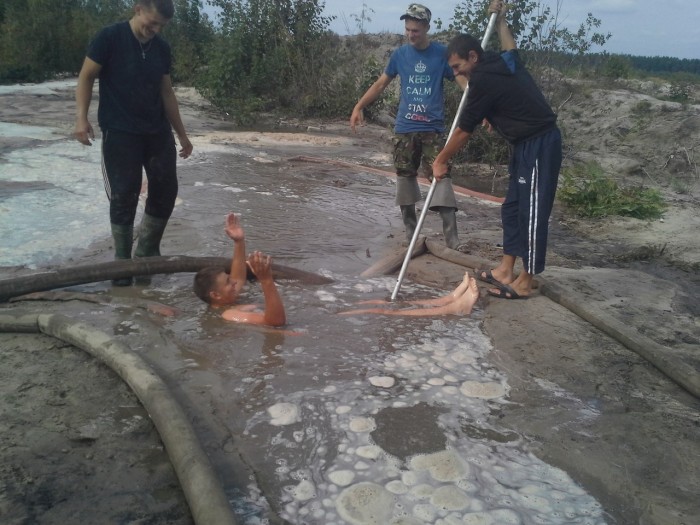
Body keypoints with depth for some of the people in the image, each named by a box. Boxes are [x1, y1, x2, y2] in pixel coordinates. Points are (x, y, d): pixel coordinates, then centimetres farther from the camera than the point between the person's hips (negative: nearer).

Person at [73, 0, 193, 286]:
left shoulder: (162, 48, 8)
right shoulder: (110, 37, -7)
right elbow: (86, 77, -5)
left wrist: (181, 133, 15)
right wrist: (81, 117, -17)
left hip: (158, 131, 6)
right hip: (119, 132, -5)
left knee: (166, 189, 3)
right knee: (123, 196, -5)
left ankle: (147, 252, 22)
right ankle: (122, 261, 9)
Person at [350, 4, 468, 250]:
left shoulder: (442, 53, -2)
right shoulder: (400, 54, 6)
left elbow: (464, 82, -8)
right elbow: (380, 84, 14)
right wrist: (359, 106, 6)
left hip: (433, 130, -3)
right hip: (404, 129, 3)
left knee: (440, 178, -10)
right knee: (405, 178, 7)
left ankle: (453, 243, -10)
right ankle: (410, 237, 20)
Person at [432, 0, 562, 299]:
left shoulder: (484, 80, -17)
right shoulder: (502, 63, 9)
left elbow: (463, 131, -10)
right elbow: (510, 46, 38)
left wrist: (441, 161, 2)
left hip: (540, 146, -10)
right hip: (528, 145, 10)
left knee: (532, 212, -5)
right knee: (512, 208, 12)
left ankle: (524, 283, 3)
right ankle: (506, 271, 18)